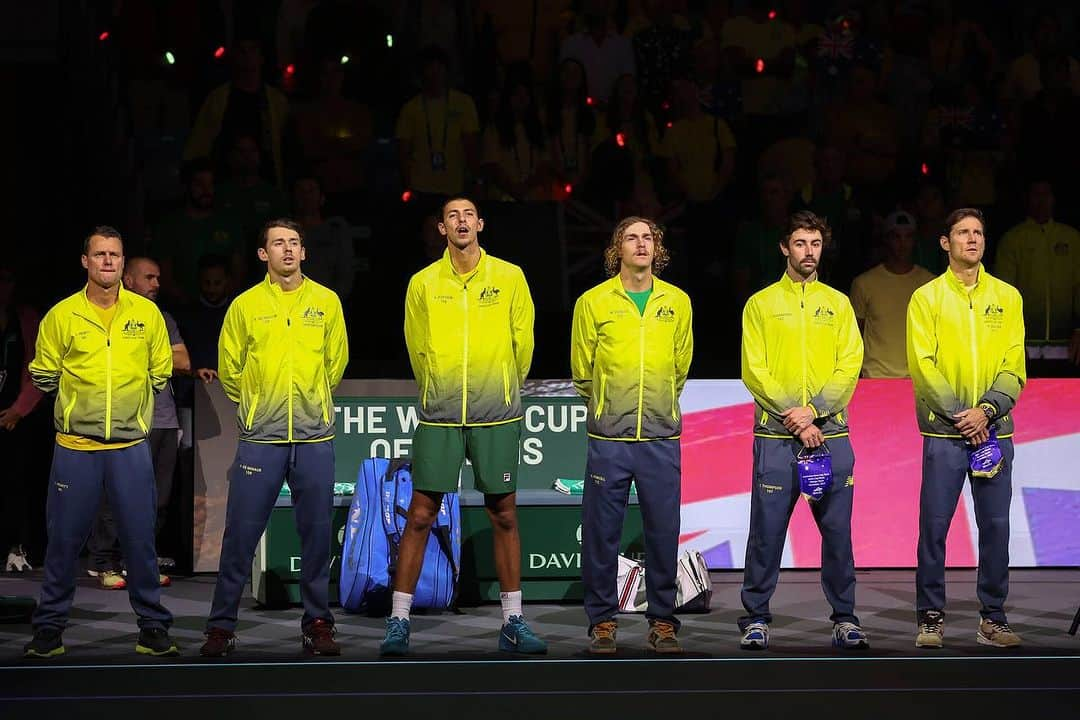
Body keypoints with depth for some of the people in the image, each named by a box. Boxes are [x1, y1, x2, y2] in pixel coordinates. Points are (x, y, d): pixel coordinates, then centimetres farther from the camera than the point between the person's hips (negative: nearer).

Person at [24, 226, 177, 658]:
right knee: (64, 538, 3)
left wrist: (132, 404, 9)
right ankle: (50, 627, 12)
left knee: (140, 538, 2)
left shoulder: (147, 313, 4)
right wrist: (82, 399, 9)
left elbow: (160, 373, 14)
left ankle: (153, 626, 10)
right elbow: (44, 376, 9)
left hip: (131, 445, 0)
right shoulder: (62, 315, 1)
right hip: (74, 445, 0)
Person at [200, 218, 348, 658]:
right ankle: (222, 625, 5)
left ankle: (316, 622, 12)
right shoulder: (245, 305, 3)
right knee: (241, 532, -2)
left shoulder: (326, 301, 7)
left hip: (314, 436, 1)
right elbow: (229, 367, 11)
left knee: (316, 532, 3)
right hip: (260, 436, -1)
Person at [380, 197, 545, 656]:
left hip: (497, 416, 0)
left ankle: (513, 623, 11)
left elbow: (522, 344, 10)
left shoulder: (509, 277, 4)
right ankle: (398, 622, 4)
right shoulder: (423, 283, 3)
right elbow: (418, 349, 12)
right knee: (420, 516, -2)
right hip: (439, 417, 0)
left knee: (504, 516, 4)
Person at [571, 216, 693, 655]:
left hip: (662, 437, 1)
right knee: (601, 532, 0)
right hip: (609, 438, -1)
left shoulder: (677, 302, 8)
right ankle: (602, 620, 10)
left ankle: (662, 620, 12)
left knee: (663, 532, 3)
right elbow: (582, 371, 11)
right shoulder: (593, 302, 2)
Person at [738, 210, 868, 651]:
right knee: (767, 530, -2)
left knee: (838, 530, 2)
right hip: (776, 436, -2)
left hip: (831, 434, 2)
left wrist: (813, 409, -12)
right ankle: (755, 618, 6)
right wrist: (794, 420, -11)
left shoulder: (838, 304, 12)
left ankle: (844, 618, 9)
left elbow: (850, 367, 3)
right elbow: (754, 370, -2)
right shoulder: (761, 304, 7)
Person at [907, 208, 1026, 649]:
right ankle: (931, 617, 5)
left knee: (996, 525, 2)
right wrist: (959, 415, -12)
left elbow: (1015, 366, 4)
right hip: (944, 431, -2)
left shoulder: (1007, 297, 10)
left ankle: (993, 618, 9)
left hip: (994, 429, 2)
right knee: (934, 525, -3)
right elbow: (922, 365, -4)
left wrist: (987, 410, -11)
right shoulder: (927, 298, 4)